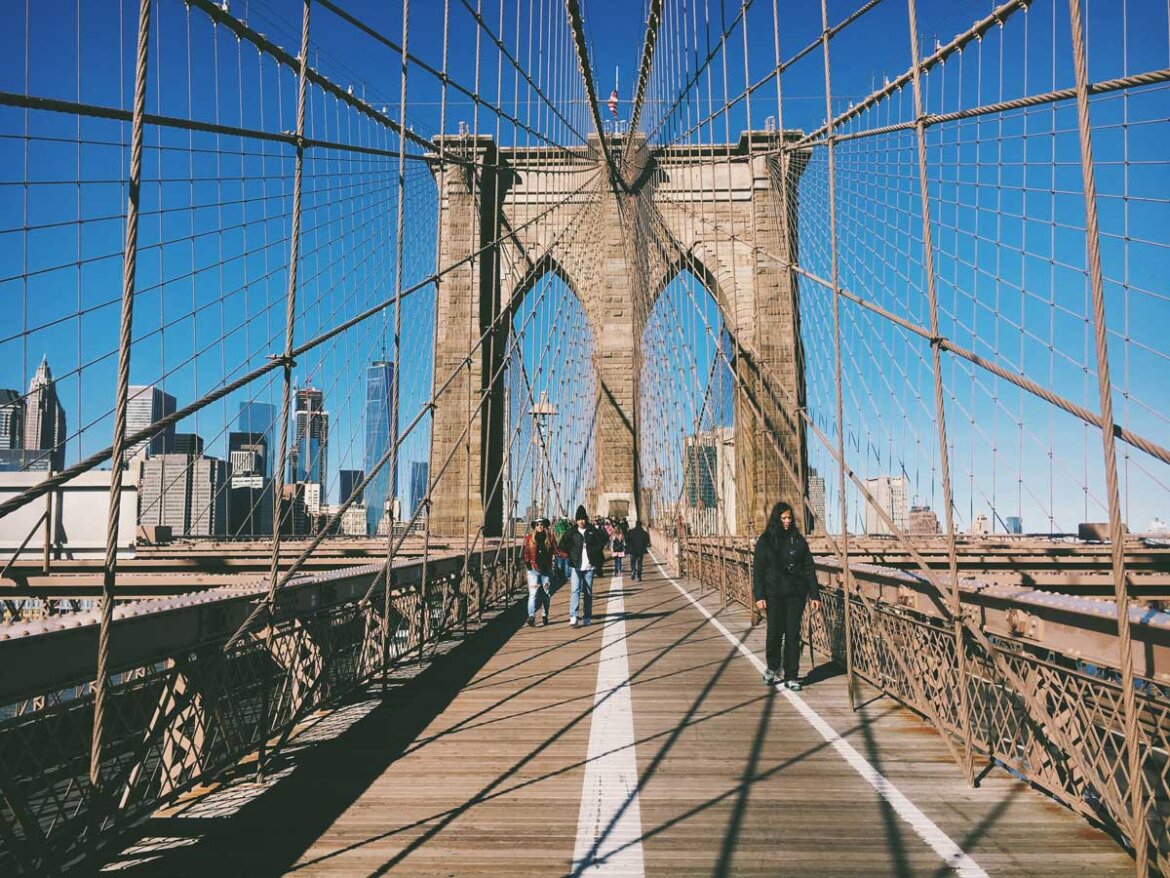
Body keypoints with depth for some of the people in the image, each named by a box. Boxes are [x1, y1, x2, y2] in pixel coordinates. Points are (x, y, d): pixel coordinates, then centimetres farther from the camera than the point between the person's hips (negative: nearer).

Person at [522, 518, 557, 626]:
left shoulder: (550, 537, 5)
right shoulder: (529, 537, 2)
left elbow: (555, 550, 0)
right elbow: (526, 552, -2)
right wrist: (528, 563, -14)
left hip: (547, 569, 2)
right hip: (533, 569, -2)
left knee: (546, 595, 12)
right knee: (533, 594, -13)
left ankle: (545, 616, 26)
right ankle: (531, 616, -21)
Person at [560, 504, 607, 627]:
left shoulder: (593, 531, 4)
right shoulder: (571, 532, 4)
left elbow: (602, 542, 8)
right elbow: (564, 546, 7)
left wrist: (594, 552, 0)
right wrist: (571, 554, -2)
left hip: (589, 566, 1)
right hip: (575, 566, -1)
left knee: (588, 592, 8)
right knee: (575, 590, -12)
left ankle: (587, 617, 16)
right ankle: (573, 617, -16)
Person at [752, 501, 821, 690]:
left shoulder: (798, 540, 6)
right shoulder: (765, 541, -1)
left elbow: (809, 568, 7)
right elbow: (757, 570, -2)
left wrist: (814, 594, 2)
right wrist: (759, 596, -8)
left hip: (796, 594, 2)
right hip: (774, 595, -2)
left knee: (793, 634, 2)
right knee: (775, 632, 1)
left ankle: (791, 676, 8)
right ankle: (773, 667, 27)